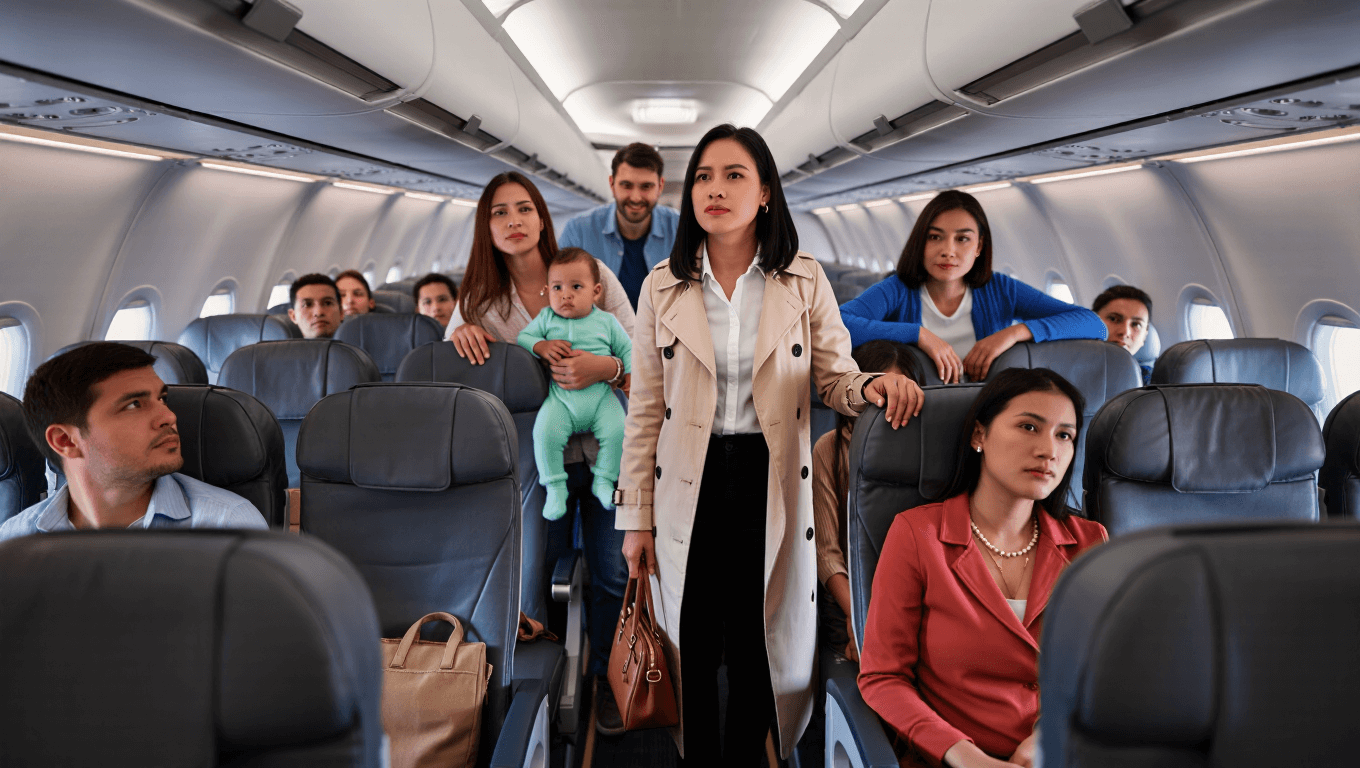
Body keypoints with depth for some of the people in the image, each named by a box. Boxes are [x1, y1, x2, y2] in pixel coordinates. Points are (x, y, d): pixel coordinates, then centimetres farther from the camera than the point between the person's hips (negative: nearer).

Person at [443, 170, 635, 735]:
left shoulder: (592, 272, -6)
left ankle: (607, 680, 29)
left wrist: (605, 368, -25)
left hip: (604, 449, -1)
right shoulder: (480, 298, -1)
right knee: (539, 575, 8)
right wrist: (461, 335, -15)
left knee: (611, 574, 6)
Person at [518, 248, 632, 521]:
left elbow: (627, 350, 15)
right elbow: (522, 338, 7)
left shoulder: (606, 321, 9)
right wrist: (542, 346, -12)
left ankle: (603, 481, 2)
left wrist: (630, 375, 0)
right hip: (560, 397, 0)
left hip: (600, 396, 1)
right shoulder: (546, 318, 9)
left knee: (617, 430, -22)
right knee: (545, 432, -24)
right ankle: (555, 488, -7)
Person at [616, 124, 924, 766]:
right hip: (690, 489, 1)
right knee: (691, 650, 11)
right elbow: (645, 410, 2)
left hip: (771, 487, 0)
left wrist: (873, 386, -23)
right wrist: (636, 517, 2)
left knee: (760, 651, 10)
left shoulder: (804, 280, -1)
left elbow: (835, 379, 2)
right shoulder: (664, 286, 1)